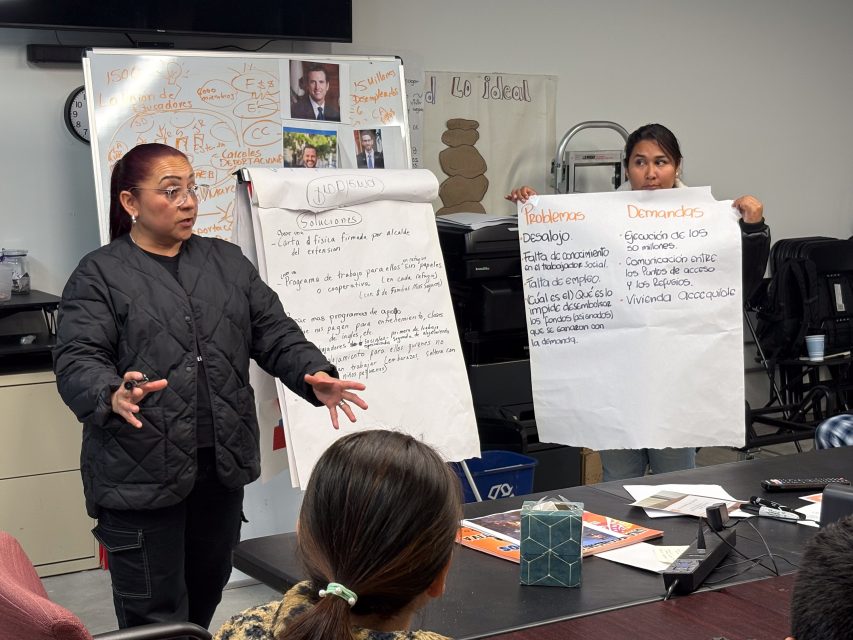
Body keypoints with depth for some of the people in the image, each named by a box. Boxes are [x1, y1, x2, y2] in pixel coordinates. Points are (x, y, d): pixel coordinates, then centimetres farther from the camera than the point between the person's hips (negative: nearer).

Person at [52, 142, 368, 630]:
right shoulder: (100, 275, -2)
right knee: (156, 613, 2)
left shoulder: (228, 261, 12)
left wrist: (316, 376, -11)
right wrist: (113, 398, -34)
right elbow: (78, 360, -12)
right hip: (143, 471, -5)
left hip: (223, 463, 5)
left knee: (207, 595, 18)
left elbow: (275, 334, 8)